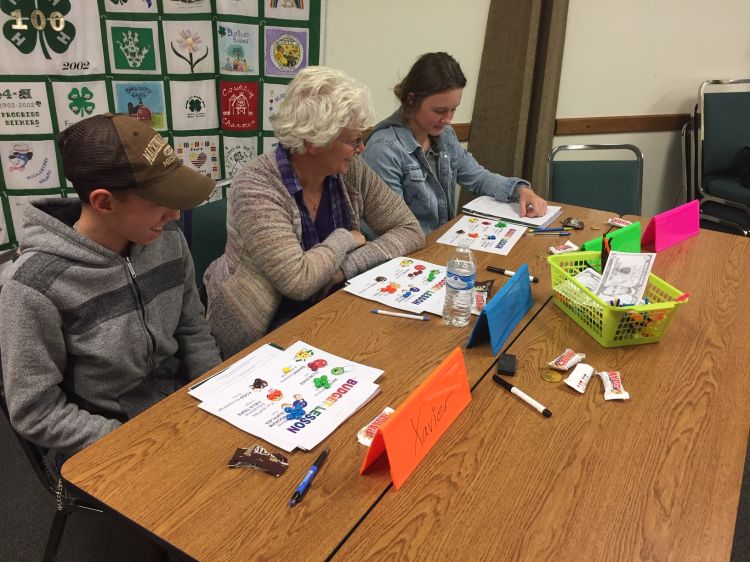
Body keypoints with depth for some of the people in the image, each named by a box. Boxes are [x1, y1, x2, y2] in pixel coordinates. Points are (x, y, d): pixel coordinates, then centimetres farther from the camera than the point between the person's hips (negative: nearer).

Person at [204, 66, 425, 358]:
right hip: (263, 328, -6)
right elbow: (298, 280, -30)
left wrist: (345, 267, -18)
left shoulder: (351, 171, -6)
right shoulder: (256, 186, -22)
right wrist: (345, 239, -13)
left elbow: (410, 230, -4)